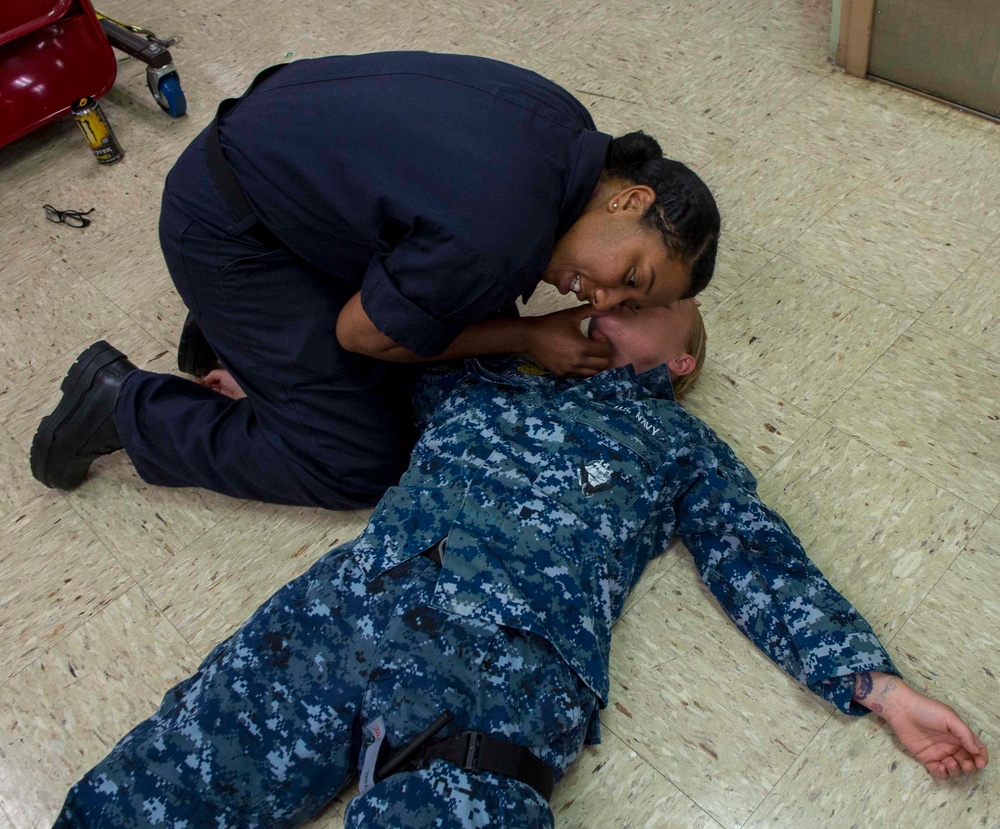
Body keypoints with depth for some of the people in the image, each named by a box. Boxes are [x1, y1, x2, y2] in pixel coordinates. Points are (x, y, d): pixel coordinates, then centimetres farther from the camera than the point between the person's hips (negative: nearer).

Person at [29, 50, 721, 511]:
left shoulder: (571, 129, -9)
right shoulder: (500, 239, -34)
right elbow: (361, 332, -18)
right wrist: (530, 337, -12)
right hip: (225, 226, -9)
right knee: (360, 464, -7)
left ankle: (227, 320, 21)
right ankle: (125, 406, 5)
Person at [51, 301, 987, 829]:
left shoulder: (681, 445, 23)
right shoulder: (486, 373, 29)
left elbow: (768, 572, 17)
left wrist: (879, 685, 9)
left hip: (506, 684, -2)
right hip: (350, 603, 3)